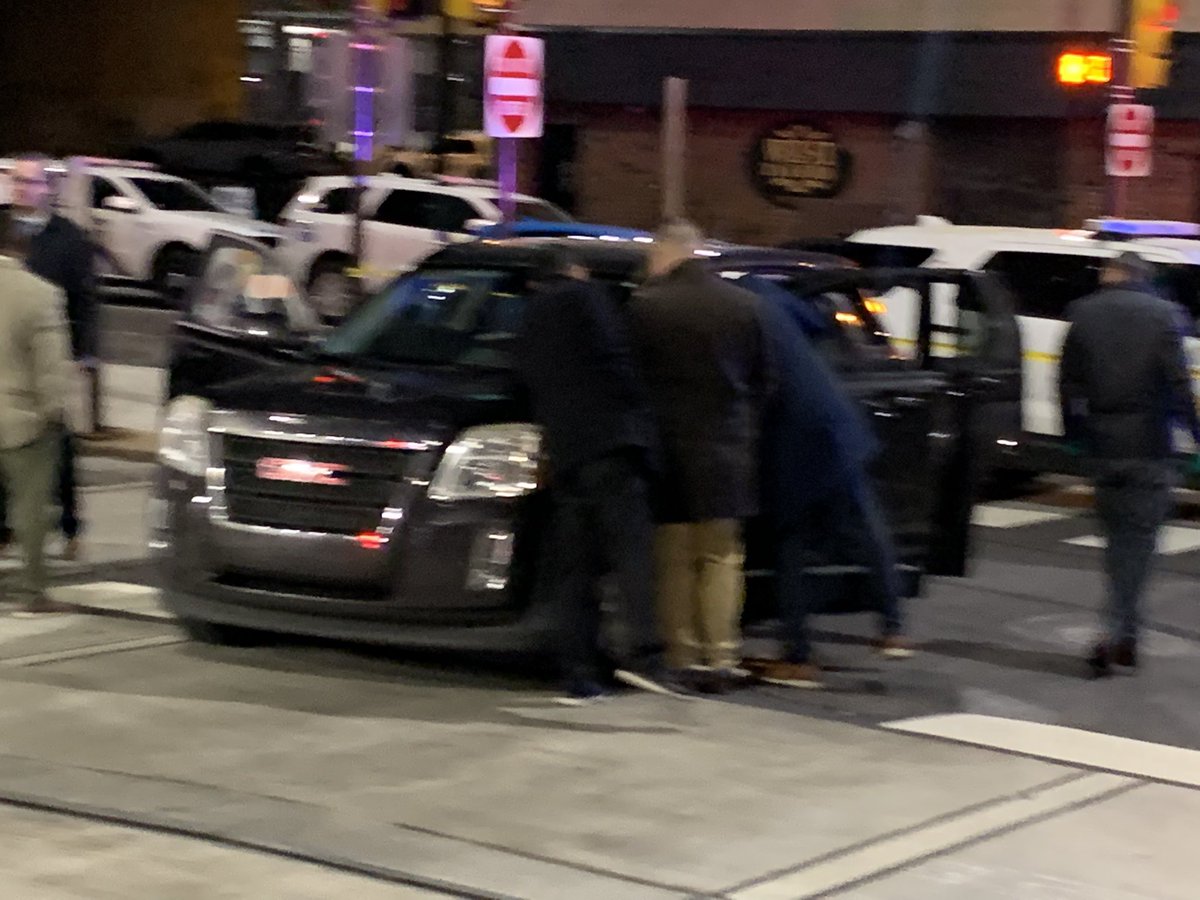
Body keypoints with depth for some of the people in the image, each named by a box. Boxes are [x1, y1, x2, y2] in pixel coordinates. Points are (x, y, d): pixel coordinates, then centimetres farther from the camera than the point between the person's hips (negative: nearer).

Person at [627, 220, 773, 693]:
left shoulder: (645, 306, -8)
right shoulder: (744, 306, 2)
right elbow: (762, 380, 7)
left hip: (669, 446, -2)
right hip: (726, 450, 2)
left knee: (674, 559, 8)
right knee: (721, 557, 9)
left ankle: (682, 657, 8)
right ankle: (721, 655, 3)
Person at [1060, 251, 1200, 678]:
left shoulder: (1083, 313, 4)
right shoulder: (1162, 315, -4)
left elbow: (1068, 383, 5)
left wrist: (1076, 435, 13)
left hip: (1101, 445, 3)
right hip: (1148, 446, -3)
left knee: (1117, 534, 15)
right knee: (1139, 537, 1)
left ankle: (1123, 633, 19)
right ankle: (1117, 633, -9)